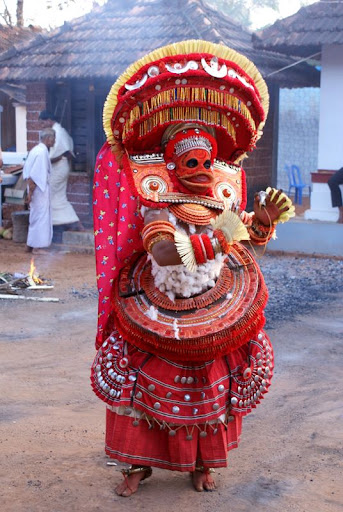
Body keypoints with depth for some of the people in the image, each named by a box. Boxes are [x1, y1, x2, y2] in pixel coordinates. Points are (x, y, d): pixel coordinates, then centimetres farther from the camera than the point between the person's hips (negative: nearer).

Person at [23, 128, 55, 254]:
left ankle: (31, 244, 24)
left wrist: (30, 191, 17)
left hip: (34, 189, 9)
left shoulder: (35, 149, 10)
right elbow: (35, 174, -22)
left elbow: (27, 170, 15)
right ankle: (37, 247, 3)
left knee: (35, 217, 17)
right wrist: (30, 193, -20)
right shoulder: (42, 152, -18)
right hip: (40, 190, -9)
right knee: (41, 217, -2)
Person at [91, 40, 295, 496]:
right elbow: (164, 252, -35)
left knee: (211, 391, 13)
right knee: (144, 388, 6)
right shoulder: (157, 208, -16)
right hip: (160, 318, -3)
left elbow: (249, 242, 9)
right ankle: (139, 463, 26)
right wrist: (219, 237, -38)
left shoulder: (225, 198, -1)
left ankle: (202, 463, 33)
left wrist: (264, 218, -10)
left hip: (217, 318, 4)